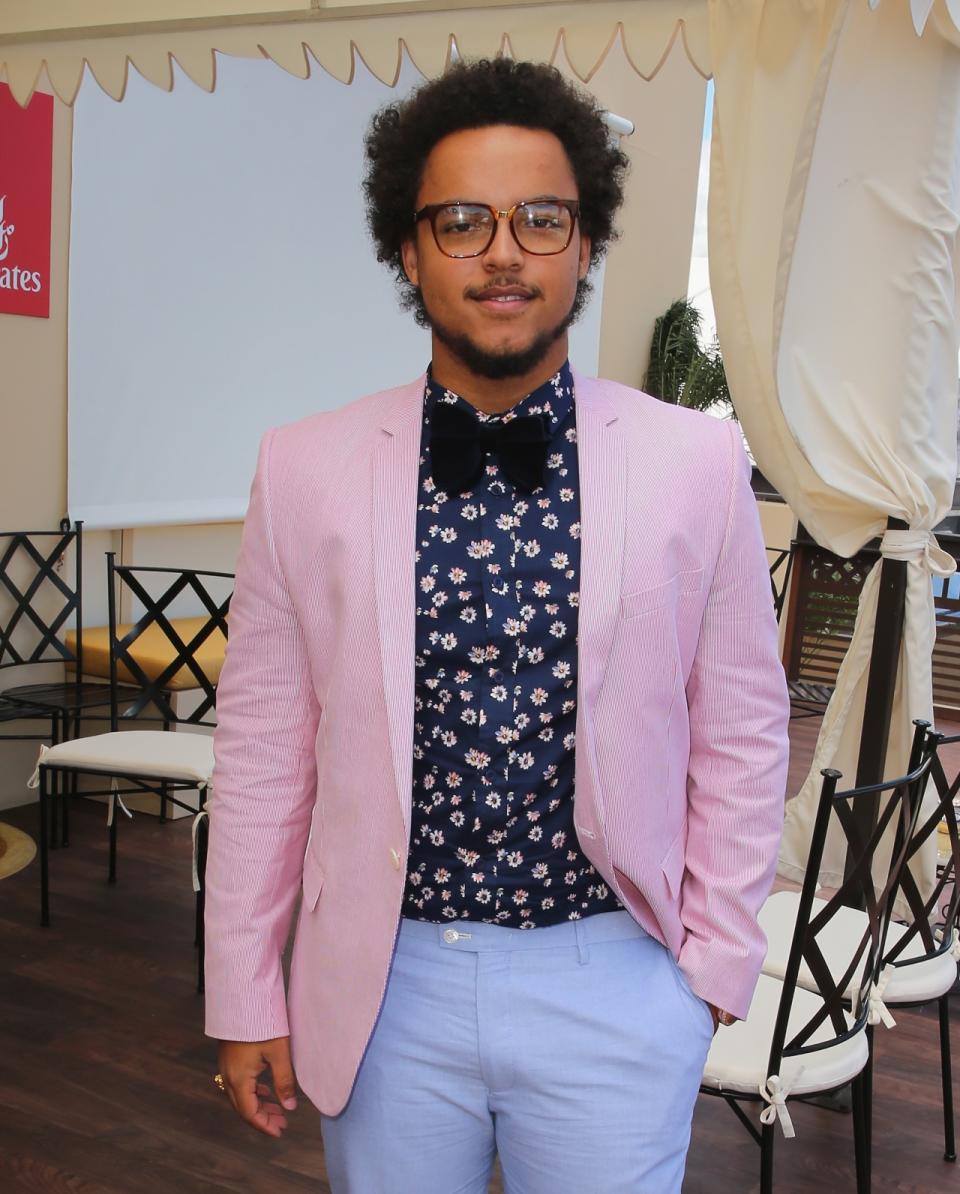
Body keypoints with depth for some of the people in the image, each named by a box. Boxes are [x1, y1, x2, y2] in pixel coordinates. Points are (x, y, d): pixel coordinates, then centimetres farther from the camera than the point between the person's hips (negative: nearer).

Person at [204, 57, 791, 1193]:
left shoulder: (696, 463, -6)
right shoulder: (305, 470, -6)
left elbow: (741, 735, 1)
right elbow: (264, 748, -2)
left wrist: (717, 961, 3)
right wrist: (245, 995, 2)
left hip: (613, 982, 0)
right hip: (384, 983, 1)